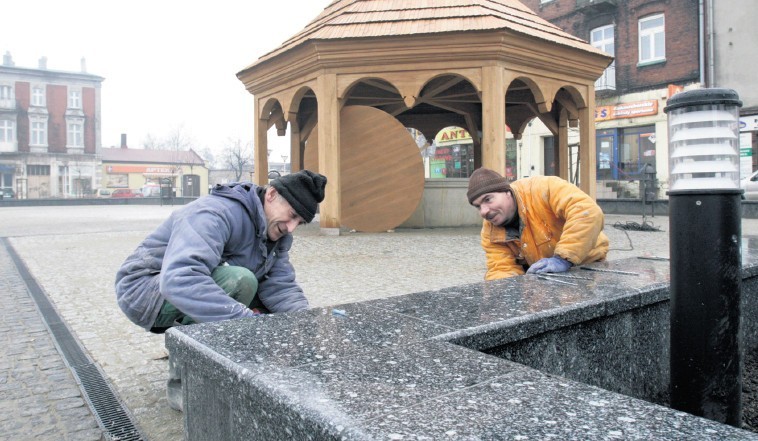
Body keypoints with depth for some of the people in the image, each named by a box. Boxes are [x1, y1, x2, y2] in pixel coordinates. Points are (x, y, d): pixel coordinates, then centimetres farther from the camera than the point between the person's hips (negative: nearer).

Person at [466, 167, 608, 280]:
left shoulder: (542, 189, -26)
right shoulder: (490, 232, -9)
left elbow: (589, 212, -34)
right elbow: (502, 269, -13)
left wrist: (563, 259, -39)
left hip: (588, 264, -3)